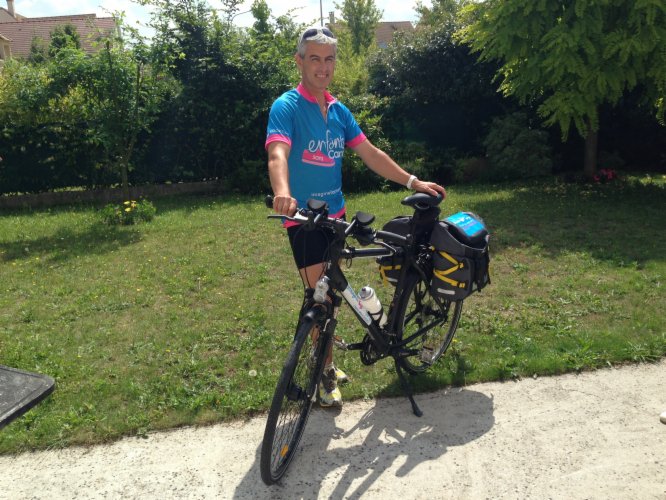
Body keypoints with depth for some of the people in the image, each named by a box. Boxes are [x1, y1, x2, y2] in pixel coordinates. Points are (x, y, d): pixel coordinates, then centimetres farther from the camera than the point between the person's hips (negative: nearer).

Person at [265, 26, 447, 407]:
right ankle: (326, 373, 15)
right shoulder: (286, 107, -12)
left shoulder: (339, 110, 8)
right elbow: (278, 154, -30)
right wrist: (282, 194, -51)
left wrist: (413, 181, 3)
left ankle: (324, 357, 36)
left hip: (335, 213, 7)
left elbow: (370, 154, 9)